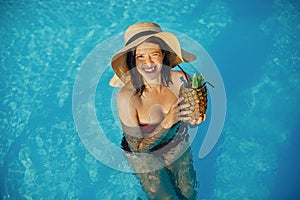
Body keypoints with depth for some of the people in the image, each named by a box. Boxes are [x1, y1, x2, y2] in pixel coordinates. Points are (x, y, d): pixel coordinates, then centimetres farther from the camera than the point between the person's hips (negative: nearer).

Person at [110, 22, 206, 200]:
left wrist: (196, 119, -31)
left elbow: (187, 120, -7)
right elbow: (138, 148, -25)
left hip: (179, 148, 4)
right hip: (145, 158, -3)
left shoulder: (179, 79, -24)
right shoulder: (127, 97, -33)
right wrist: (167, 122, -38)